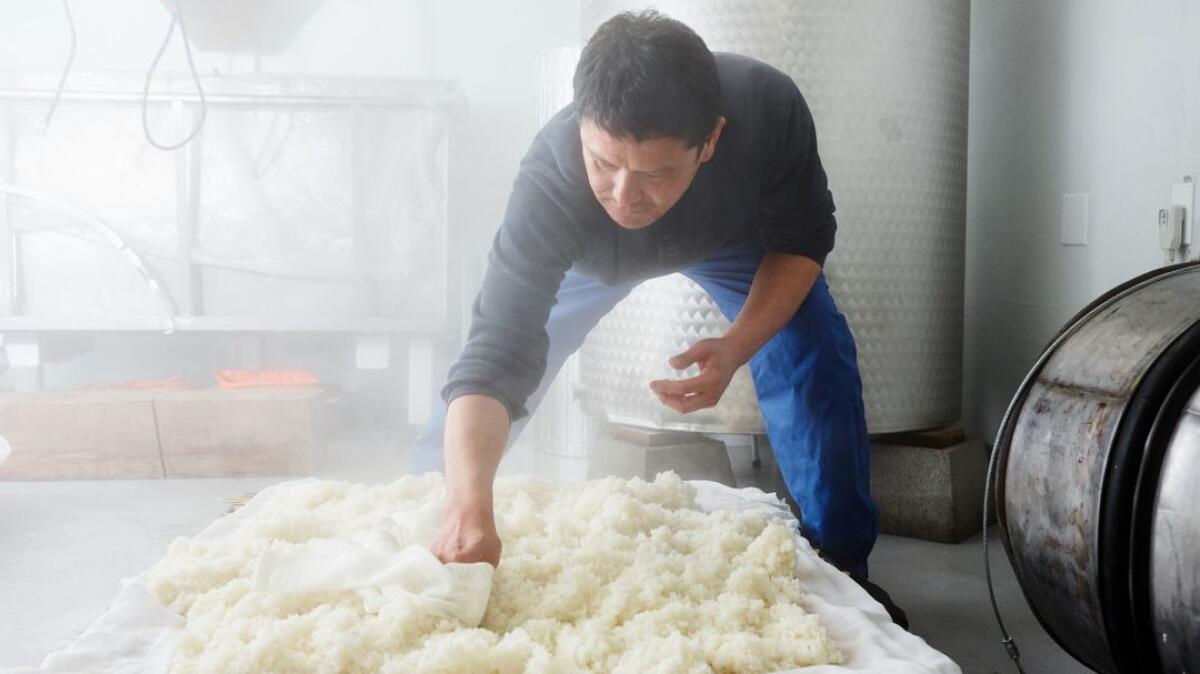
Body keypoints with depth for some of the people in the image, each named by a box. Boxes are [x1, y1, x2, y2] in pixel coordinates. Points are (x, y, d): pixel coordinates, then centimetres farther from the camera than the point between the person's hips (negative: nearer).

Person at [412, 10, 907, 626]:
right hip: (588, 252, 0)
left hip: (736, 238, 1)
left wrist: (736, 347, -39)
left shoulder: (768, 108, -41)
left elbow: (802, 240, -22)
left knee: (816, 362, -13)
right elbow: (496, 357, -48)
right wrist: (468, 505, -65)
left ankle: (839, 564, 7)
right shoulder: (549, 180, -45)